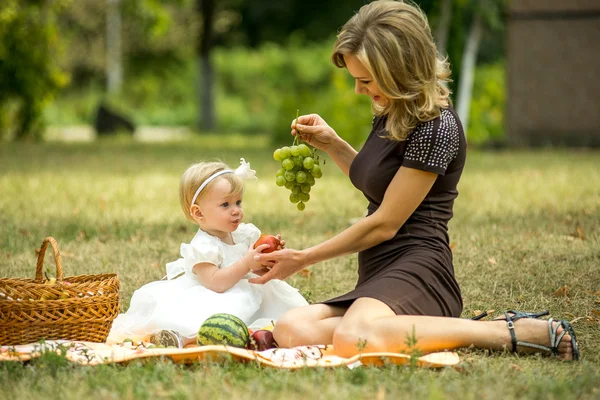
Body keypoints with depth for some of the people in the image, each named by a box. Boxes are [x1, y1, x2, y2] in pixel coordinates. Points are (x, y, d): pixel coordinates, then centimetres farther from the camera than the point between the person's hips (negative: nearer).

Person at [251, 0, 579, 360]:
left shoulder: (436, 127, -14)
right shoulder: (390, 114, 15)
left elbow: (385, 224, -13)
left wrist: (304, 259, -4)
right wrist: (332, 145, 16)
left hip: (417, 272, -9)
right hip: (379, 277, 9)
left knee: (353, 339, -40)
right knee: (292, 330, -17)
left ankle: (513, 333, -22)